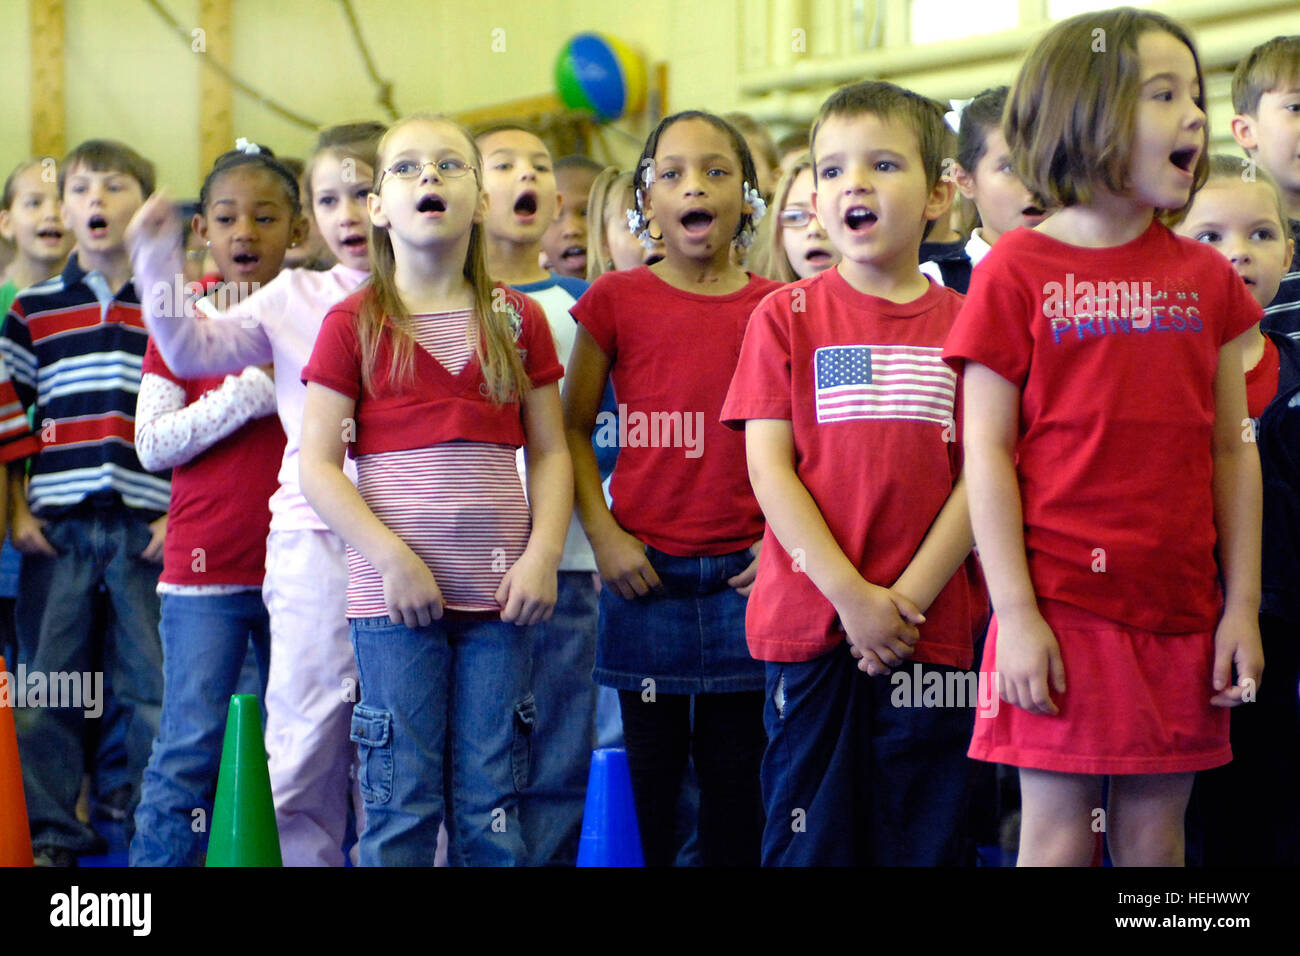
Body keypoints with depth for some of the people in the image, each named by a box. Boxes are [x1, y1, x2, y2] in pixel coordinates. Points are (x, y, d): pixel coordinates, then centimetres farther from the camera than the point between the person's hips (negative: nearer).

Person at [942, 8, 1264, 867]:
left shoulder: (1207, 278, 9)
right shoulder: (1018, 272, -3)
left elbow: (1232, 450, 9)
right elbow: (988, 452, -6)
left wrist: (1242, 605, 4)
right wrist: (1016, 614, -11)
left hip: (1179, 613, 4)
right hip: (1062, 606, -4)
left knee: (1157, 837, 9)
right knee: (1058, 837, 0)